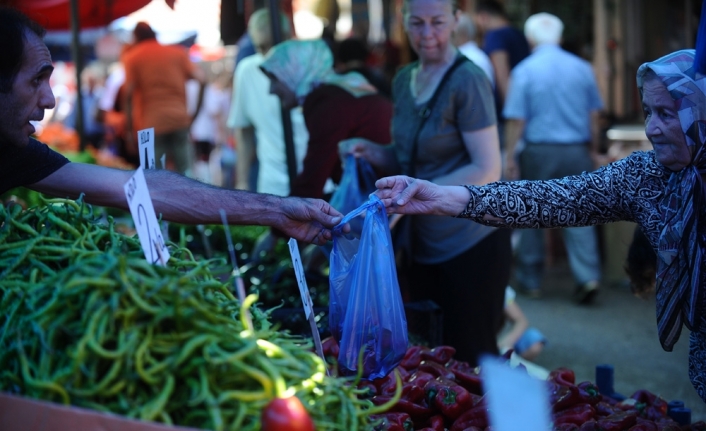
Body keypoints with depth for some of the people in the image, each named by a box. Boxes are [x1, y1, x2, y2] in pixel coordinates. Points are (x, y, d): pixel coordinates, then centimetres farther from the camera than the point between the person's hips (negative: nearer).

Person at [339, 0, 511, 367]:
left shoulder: (467, 80, -14)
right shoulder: (404, 80, 9)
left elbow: (487, 170, -18)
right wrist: (373, 154, 0)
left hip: (471, 244, -7)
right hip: (424, 245, 7)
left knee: (471, 358, 3)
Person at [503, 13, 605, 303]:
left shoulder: (524, 71, -5)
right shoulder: (582, 68, 4)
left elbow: (516, 118, -9)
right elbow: (594, 114, 8)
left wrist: (509, 157, -3)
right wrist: (593, 151, 18)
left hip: (539, 151, -2)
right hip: (577, 152, 2)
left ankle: (530, 280, 17)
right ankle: (588, 275, -10)